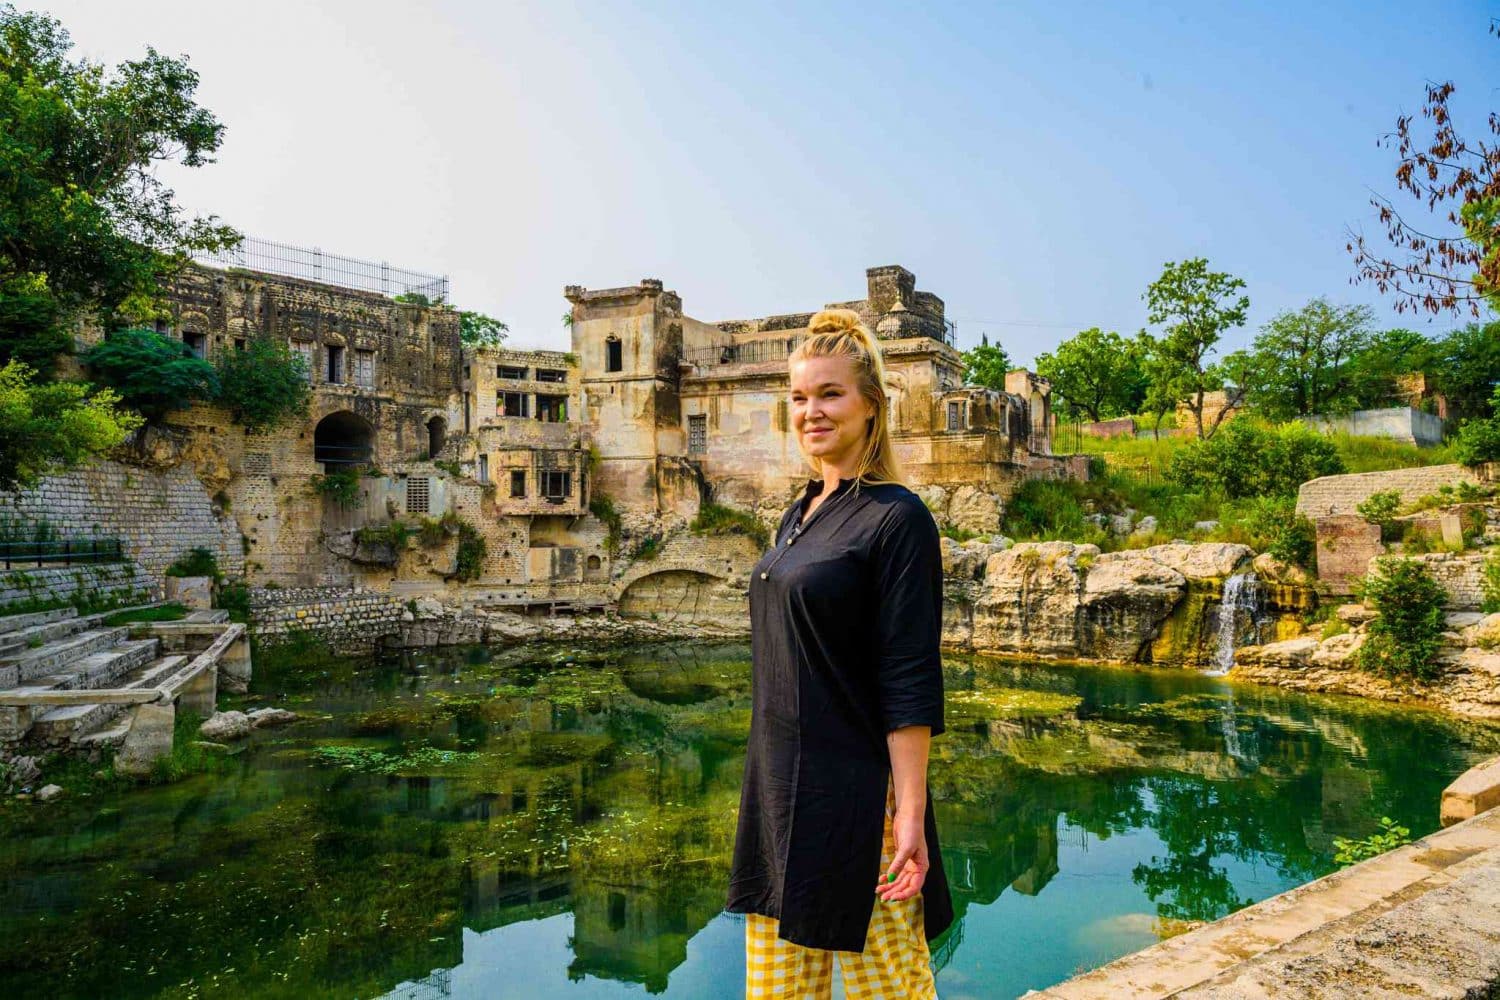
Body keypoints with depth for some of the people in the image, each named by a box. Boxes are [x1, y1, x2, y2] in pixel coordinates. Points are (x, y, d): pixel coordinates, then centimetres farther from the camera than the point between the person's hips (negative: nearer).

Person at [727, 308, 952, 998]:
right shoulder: (798, 516, 12)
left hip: (853, 798, -7)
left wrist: (911, 814, -19)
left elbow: (911, 685, -15)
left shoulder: (897, 519, -11)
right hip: (778, 789, 8)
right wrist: (770, 787, 18)